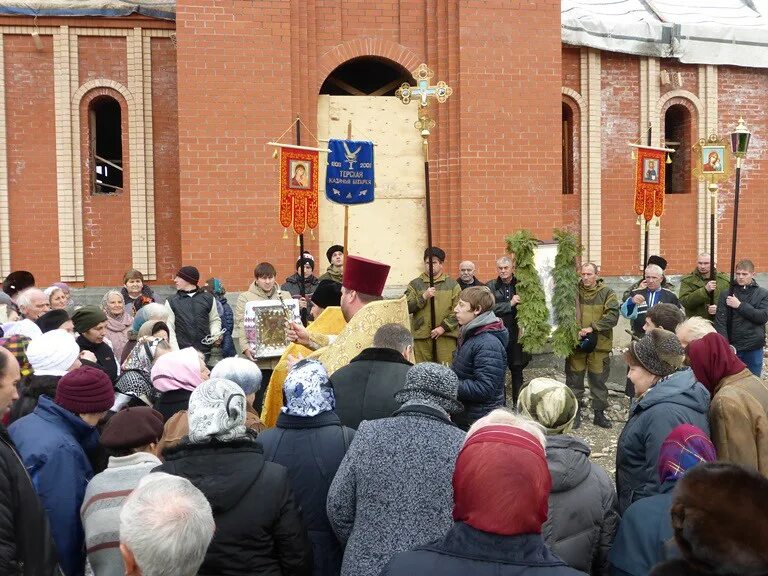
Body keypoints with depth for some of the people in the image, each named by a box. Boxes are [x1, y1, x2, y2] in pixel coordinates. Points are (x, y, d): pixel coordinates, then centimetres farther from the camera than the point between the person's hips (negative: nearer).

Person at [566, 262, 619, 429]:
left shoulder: (607, 293, -2)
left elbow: (612, 316, -10)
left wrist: (593, 328, -19)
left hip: (599, 345, -1)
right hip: (576, 343, 1)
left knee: (599, 380, 9)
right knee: (574, 379, 8)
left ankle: (599, 413, 22)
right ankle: (575, 413, 20)